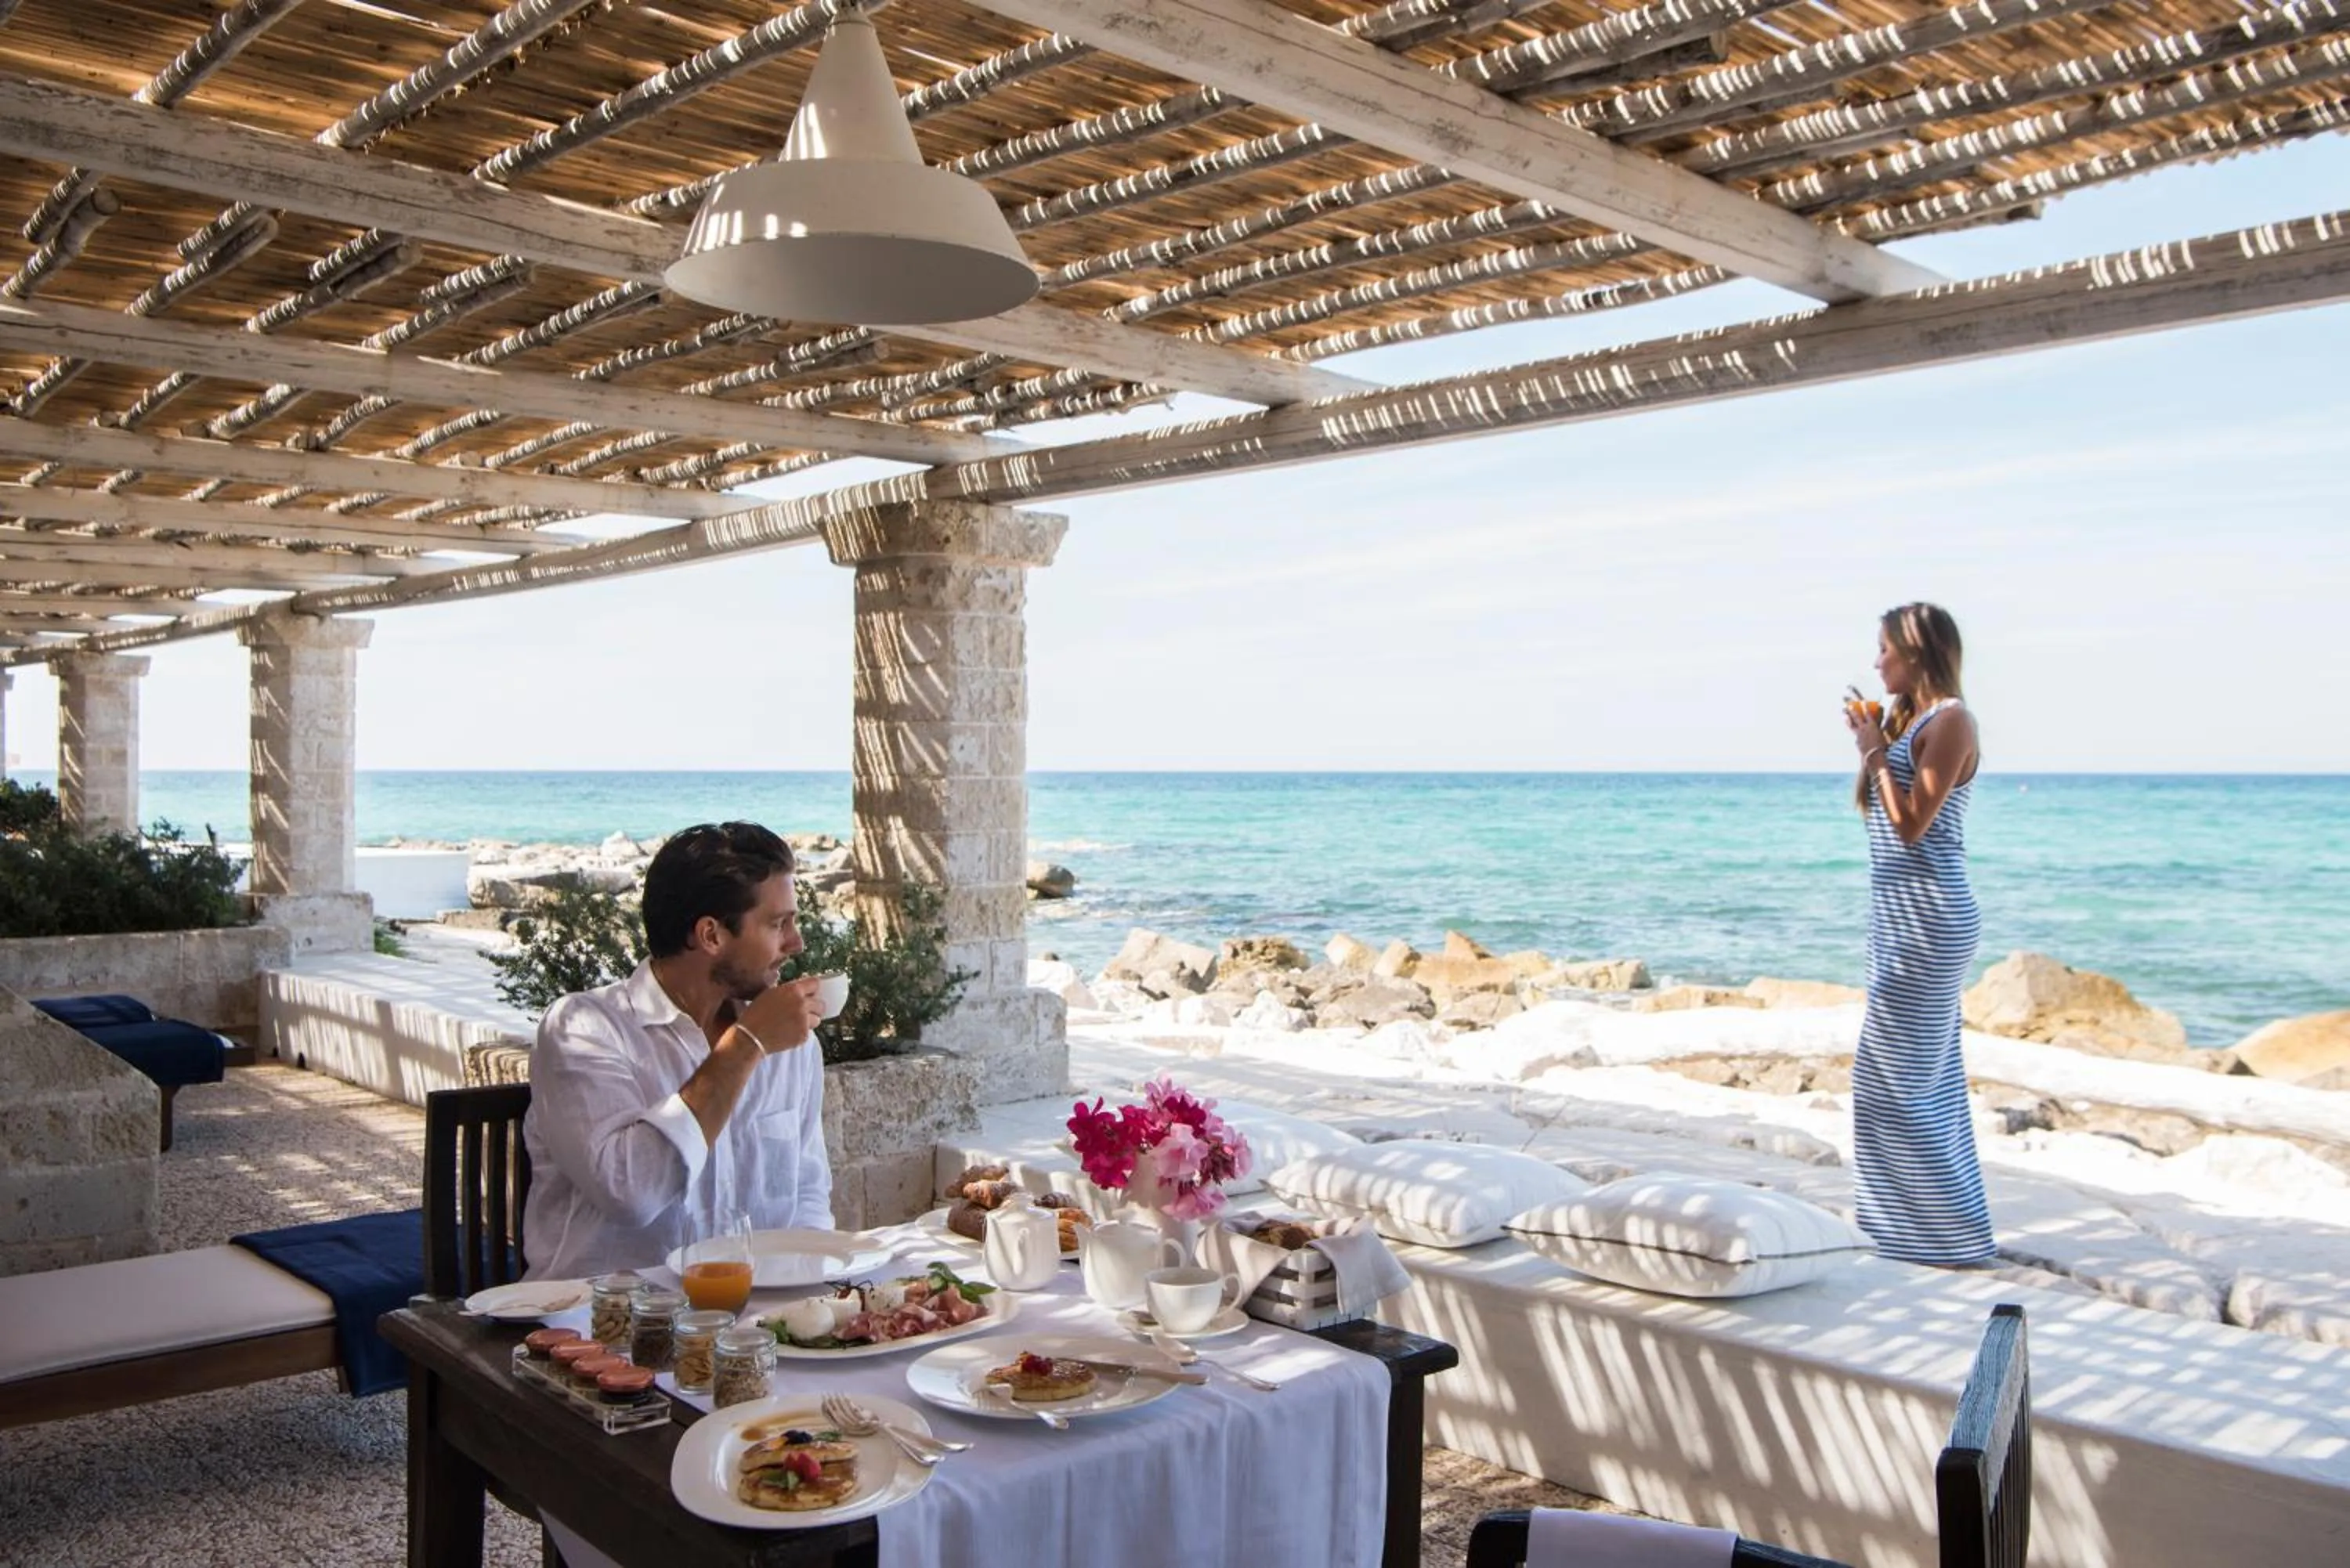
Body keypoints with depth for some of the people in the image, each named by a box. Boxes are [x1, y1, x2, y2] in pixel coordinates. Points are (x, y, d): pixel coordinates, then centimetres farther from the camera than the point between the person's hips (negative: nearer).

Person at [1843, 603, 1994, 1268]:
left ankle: (1947, 1236, 2)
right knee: (1926, 1075, 14)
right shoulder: (1908, 720, 14)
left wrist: (1874, 751, -12)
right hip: (1902, 916, 10)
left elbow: (1912, 823, -19)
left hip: (1926, 917, -10)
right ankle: (1938, 1226, 24)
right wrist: (1871, 742, 10)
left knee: (1895, 1075, -7)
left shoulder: (1950, 720, -13)